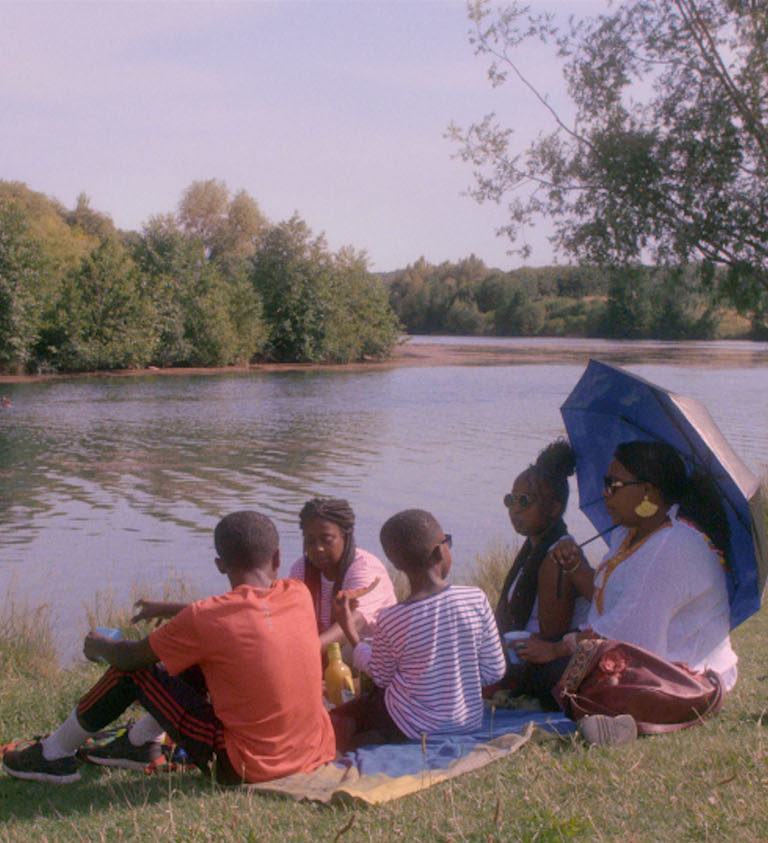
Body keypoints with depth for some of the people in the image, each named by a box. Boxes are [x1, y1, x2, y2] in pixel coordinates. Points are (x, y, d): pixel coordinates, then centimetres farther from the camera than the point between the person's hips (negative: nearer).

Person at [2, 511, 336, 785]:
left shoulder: (205, 619, -19)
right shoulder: (299, 595, -3)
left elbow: (131, 656, -3)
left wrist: (97, 645, 19)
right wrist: (168, 610, 26)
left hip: (247, 768, -6)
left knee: (134, 671, 6)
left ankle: (56, 753, 26)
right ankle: (140, 741, 35)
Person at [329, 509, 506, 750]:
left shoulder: (390, 621, -19)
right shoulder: (476, 599, -14)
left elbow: (381, 677, -3)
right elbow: (494, 671, -6)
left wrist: (352, 634, 8)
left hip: (412, 728, -3)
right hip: (469, 721, 4)